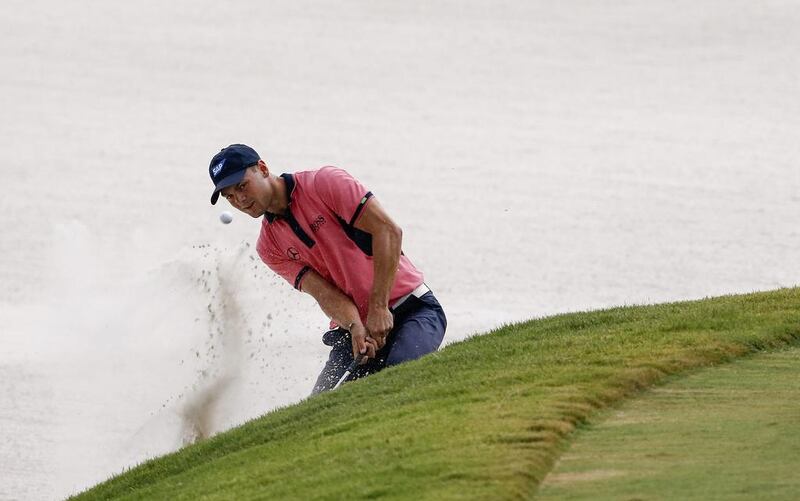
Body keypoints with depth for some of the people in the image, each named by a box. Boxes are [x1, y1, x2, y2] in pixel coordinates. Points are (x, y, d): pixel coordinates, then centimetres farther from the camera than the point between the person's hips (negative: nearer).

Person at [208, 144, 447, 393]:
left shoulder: (325, 183, -6)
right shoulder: (269, 248, 7)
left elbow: (388, 231, -13)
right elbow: (323, 292, -4)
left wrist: (379, 307, -20)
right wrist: (356, 328, -25)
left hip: (413, 308, -5)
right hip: (351, 328, 5)